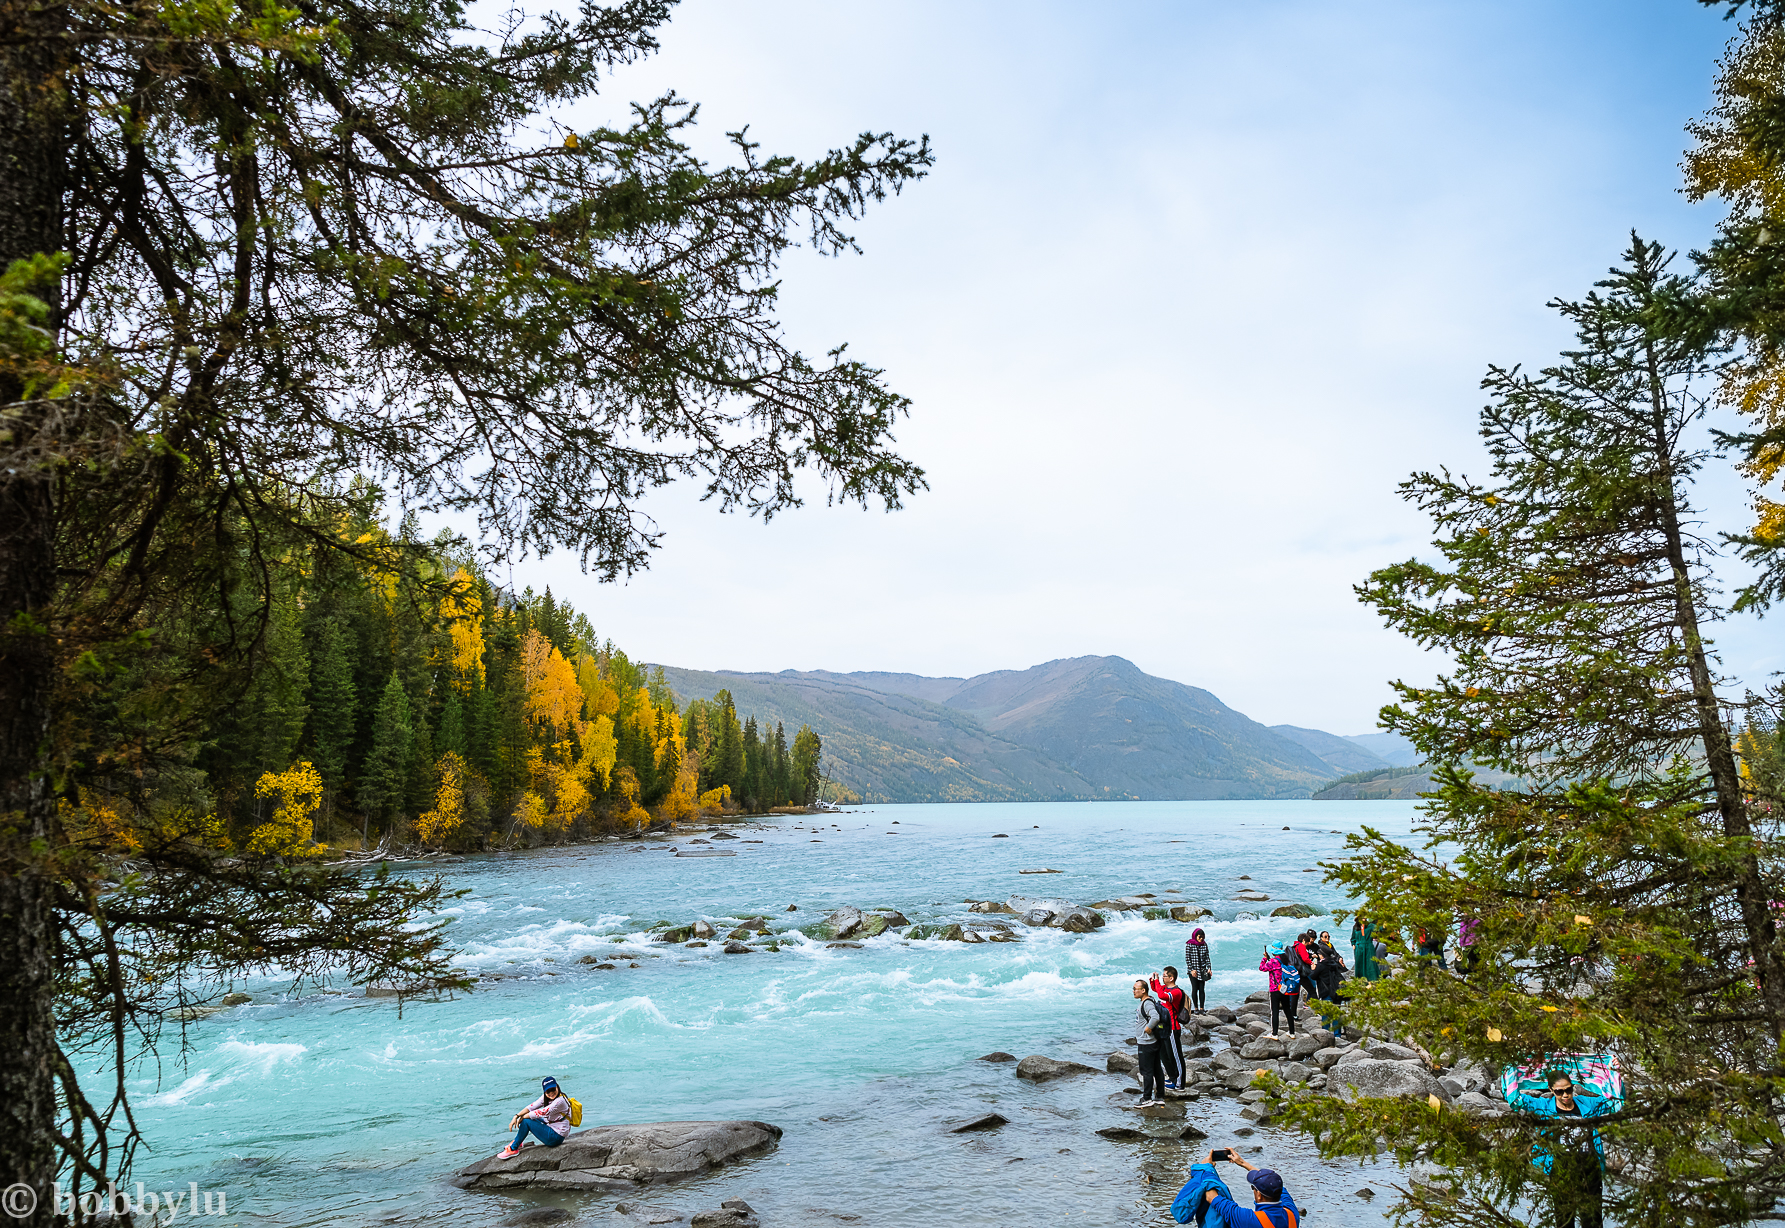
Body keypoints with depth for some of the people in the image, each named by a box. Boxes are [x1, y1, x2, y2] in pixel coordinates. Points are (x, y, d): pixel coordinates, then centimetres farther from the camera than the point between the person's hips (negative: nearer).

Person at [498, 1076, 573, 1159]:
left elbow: (541, 1113, -24)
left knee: (526, 1122, -14)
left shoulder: (560, 1101, -25)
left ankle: (513, 1149, 0)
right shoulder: (546, 1097, 1)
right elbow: (532, 1106, -6)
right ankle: (517, 1142, 23)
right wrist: (516, 1116, -18)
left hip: (557, 1137, -9)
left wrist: (522, 1118, -13)